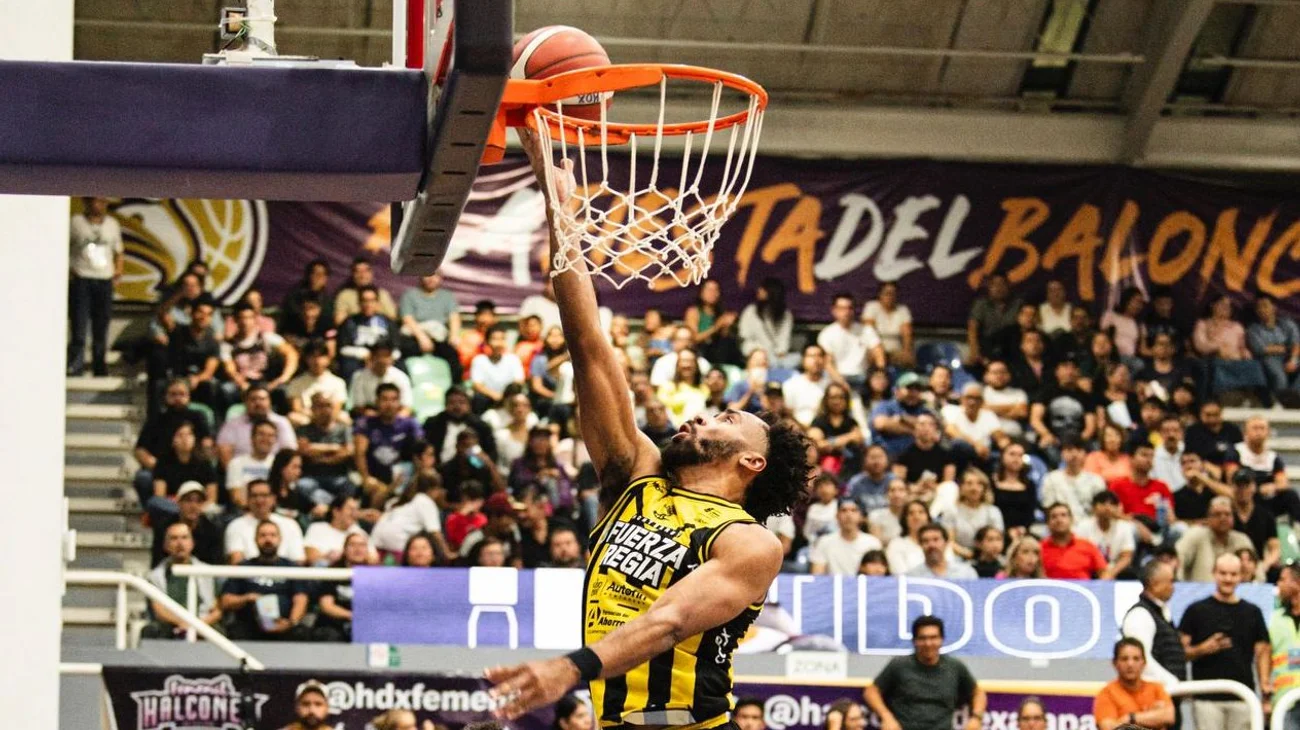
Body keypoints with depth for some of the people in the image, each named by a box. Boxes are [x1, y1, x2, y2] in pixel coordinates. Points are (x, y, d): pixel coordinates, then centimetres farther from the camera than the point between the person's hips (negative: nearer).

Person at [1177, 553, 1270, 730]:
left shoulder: (1252, 612, 13)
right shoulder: (1197, 611, 6)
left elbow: (1262, 652, 12)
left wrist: (1265, 684, -2)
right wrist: (1203, 649, -15)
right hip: (1206, 698, -2)